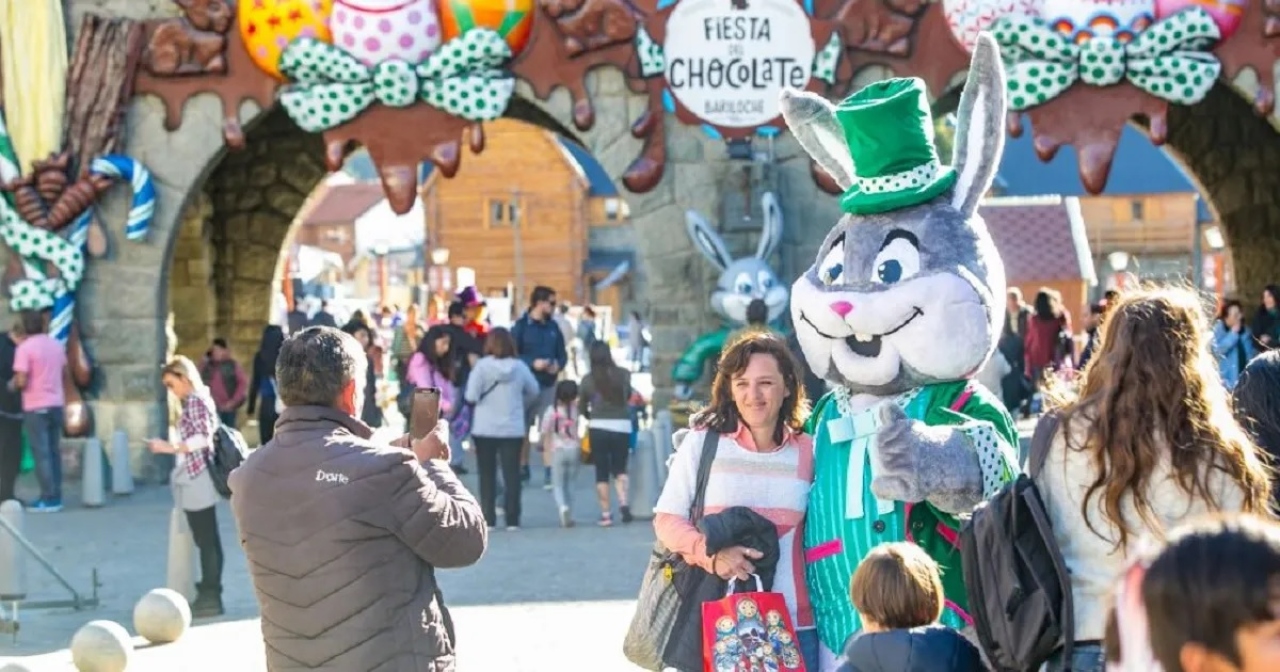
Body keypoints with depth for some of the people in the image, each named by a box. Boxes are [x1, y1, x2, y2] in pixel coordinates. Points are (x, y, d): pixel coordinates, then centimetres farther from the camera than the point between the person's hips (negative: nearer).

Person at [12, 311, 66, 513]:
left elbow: (21, 381, -17)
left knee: (41, 453, -2)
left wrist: (12, 384, 3)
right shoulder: (57, 346, 7)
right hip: (56, 404, 6)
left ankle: (49, 499, -4)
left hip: (36, 407, -6)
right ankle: (56, 496, 12)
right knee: (54, 451, 11)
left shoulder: (25, 347, -13)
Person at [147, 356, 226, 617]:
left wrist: (170, 448, -18)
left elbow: (203, 439, -18)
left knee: (206, 539, -7)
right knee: (205, 539, 10)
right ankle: (208, 595, 14)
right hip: (194, 480, 10)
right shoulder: (196, 401, 18)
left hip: (197, 478, -10)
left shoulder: (197, 401, -10)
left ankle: (210, 597, -5)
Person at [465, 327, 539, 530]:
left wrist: (483, 399, 7)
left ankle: (488, 518, 5)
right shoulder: (519, 367, -2)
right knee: (512, 474, 6)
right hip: (513, 429, 2)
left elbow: (471, 396, -14)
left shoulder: (482, 365, -11)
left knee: (487, 475, 7)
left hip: (485, 429, -2)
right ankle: (512, 519, 4)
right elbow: (533, 391, 10)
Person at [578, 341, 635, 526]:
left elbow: (581, 408, 5)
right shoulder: (623, 375, -3)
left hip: (598, 428, -1)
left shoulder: (588, 379, -6)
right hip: (622, 427, 1)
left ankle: (606, 513, 6)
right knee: (620, 468, 14)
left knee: (601, 472, 7)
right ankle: (623, 502, -7)